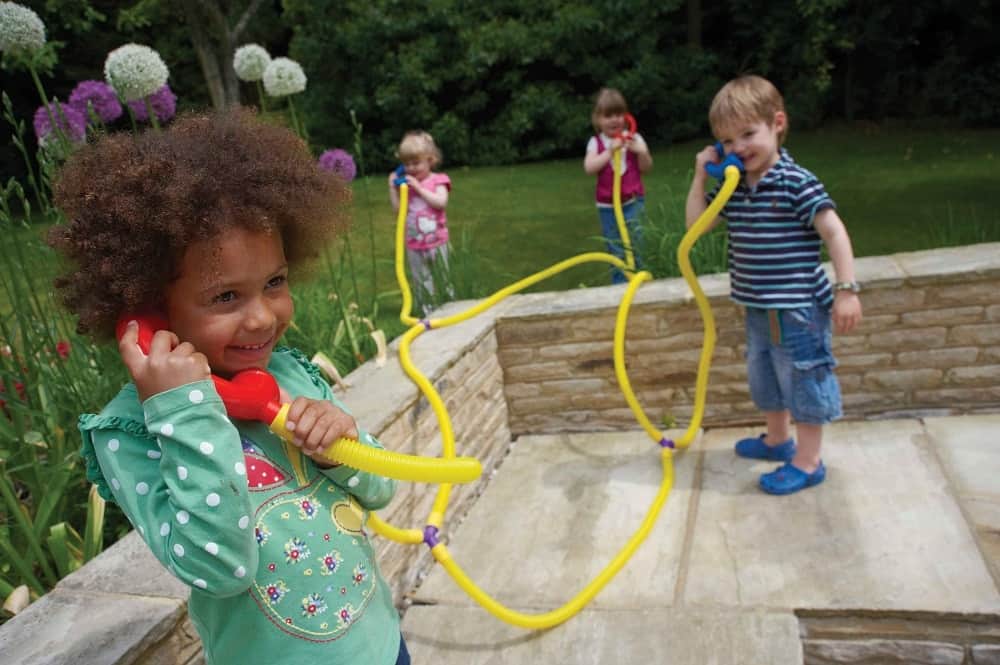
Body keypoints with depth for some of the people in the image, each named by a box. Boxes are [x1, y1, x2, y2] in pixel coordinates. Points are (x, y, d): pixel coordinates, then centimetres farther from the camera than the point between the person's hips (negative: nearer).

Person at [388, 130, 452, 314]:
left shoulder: (438, 180, -5)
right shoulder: (405, 183, 5)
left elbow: (441, 202, -23)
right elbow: (397, 208, 0)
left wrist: (419, 187, -21)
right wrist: (393, 187, -6)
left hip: (436, 242, -3)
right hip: (414, 245, 3)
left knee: (443, 278, 9)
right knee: (421, 283, 9)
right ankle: (428, 313, 18)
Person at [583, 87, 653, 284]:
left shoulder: (633, 138, -1)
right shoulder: (595, 142, -2)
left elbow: (646, 168, 1)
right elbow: (589, 168, -15)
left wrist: (642, 152, -18)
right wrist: (610, 151, -21)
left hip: (632, 201, -1)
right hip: (607, 205, 1)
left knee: (632, 245, -9)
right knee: (615, 251, 9)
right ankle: (619, 285, 21)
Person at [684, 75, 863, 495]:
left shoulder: (796, 183, -17)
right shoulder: (731, 188, 4)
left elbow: (834, 232, -18)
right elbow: (695, 223, 8)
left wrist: (846, 289, -21)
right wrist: (701, 176, -1)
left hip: (798, 308, -8)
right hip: (758, 308, 8)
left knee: (802, 380, 4)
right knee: (763, 379, 23)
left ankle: (807, 462, 19)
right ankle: (778, 440, 45)